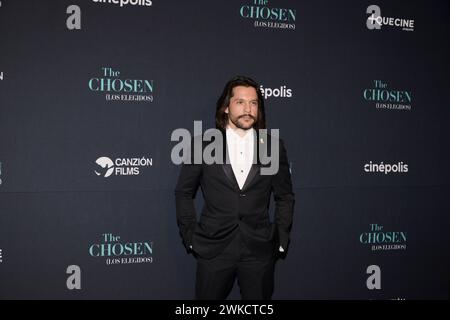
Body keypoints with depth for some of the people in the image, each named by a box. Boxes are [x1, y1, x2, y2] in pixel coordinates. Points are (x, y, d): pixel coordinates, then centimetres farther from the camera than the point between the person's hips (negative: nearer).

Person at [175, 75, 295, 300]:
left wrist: (281, 240, 5)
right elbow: (183, 193, 5)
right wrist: (190, 237, 1)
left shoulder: (273, 146, 2)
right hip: (213, 248, -1)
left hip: (260, 250, 1)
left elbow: (285, 197, 9)